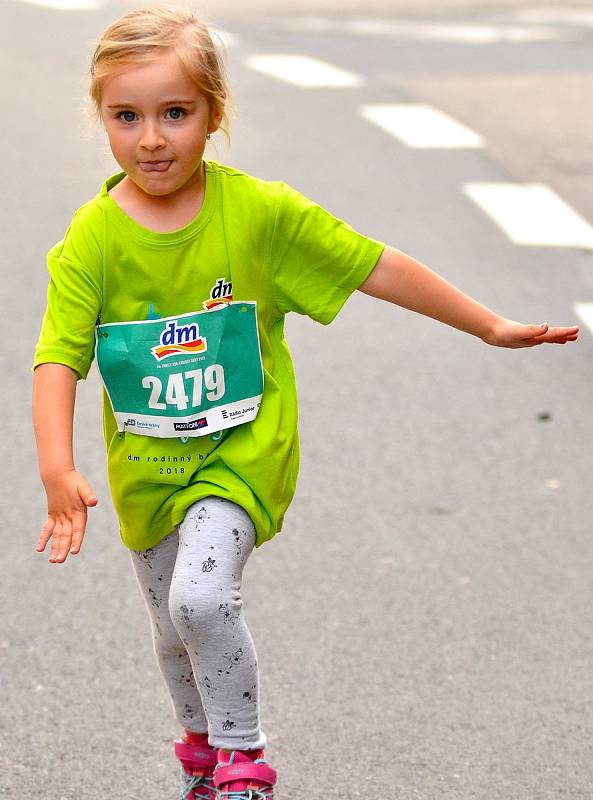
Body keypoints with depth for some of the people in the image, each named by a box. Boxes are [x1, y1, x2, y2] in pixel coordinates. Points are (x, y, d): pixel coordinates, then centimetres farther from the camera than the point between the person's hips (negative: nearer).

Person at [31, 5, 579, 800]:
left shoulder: (258, 212, -14)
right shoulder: (92, 240, -14)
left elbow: (376, 267, -5)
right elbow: (59, 357, -19)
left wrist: (492, 327, -1)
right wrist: (58, 470, -34)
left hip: (242, 450, -3)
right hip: (147, 464, 3)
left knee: (202, 597, -25)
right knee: (174, 631, 18)